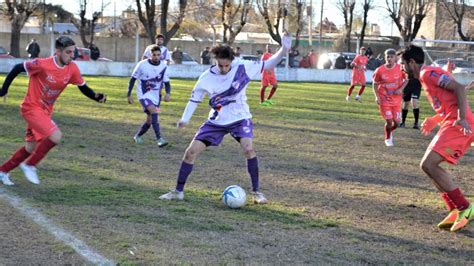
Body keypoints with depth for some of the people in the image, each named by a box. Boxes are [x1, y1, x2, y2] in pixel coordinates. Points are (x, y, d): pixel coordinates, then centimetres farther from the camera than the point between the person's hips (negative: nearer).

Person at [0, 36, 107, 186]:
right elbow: (17, 68, -11)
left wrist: (97, 97, -16)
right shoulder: (42, 64, -23)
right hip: (31, 108, -7)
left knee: (31, 148, 14)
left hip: (45, 111, 7)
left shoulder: (72, 68, -6)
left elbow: (83, 88, 3)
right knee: (56, 136, -24)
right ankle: (29, 165, -6)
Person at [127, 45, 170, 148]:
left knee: (150, 120, 8)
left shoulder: (163, 66, -3)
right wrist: (129, 95, -3)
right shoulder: (142, 65, -12)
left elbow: (167, 83, 3)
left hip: (156, 96, 5)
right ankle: (159, 138, -31)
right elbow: (133, 79, -2)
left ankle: (137, 136, 33)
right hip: (144, 94, -5)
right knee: (154, 112, -27)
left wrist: (167, 93, -17)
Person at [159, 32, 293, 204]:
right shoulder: (207, 77, -12)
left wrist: (284, 50, -24)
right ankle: (178, 191, 9)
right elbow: (195, 98, -1)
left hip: (240, 118, -2)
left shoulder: (243, 67, -16)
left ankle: (256, 191, -11)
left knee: (248, 148, -27)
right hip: (217, 121, 2)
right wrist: (184, 119, -14)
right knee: (191, 151, -5)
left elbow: (269, 64, -10)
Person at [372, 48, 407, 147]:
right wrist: (377, 96, -11)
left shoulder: (400, 69, -10)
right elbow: (375, 84, 1)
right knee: (389, 121, -9)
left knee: (396, 122, 4)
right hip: (384, 100, -2)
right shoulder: (380, 70, -11)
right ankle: (388, 138, 18)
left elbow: (406, 79, 5)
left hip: (396, 100, 2)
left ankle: (390, 131, 40)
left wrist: (401, 89, -12)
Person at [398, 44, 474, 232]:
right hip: (452, 124, 10)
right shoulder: (426, 76, 23)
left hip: (457, 125, -10)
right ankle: (455, 211, 7)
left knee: (429, 164, -17)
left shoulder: (428, 73, -7)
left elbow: (459, 89, -17)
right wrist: (434, 120, 21)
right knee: (428, 165, 10)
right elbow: (449, 103, 28)